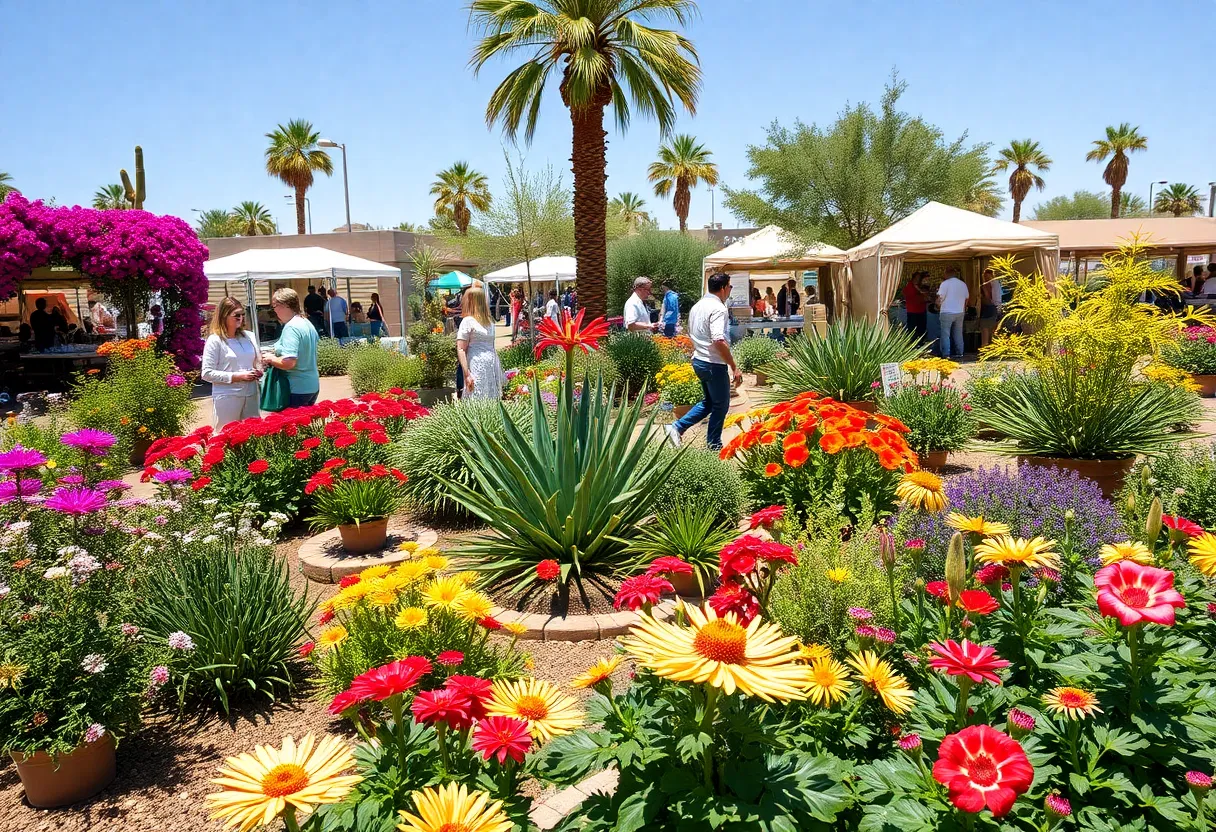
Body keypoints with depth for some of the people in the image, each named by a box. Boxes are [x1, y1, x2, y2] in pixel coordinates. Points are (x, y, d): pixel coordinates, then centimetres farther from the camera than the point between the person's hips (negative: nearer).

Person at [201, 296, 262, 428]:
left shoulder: (248, 336, 9)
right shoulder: (215, 340, -6)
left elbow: (257, 360, 22)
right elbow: (207, 373, -11)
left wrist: (258, 370, -1)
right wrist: (236, 376, -16)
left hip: (251, 394, 5)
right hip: (227, 397, -5)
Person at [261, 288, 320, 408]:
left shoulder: (291, 327, -18)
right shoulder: (307, 324, 10)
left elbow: (288, 362, -27)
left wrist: (271, 359, -9)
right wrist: (276, 355, 15)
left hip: (297, 389, -9)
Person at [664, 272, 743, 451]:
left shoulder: (697, 307, 11)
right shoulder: (718, 308, -18)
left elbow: (691, 335, 20)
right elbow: (718, 340, -28)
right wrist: (734, 367, -24)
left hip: (698, 361, 9)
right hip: (714, 363, -9)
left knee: (709, 401, 21)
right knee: (721, 405, 6)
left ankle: (677, 428, 11)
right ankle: (714, 446, 14)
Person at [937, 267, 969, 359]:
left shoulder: (945, 283, -9)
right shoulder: (963, 284, 9)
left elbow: (940, 298, -12)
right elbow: (966, 299, 14)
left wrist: (938, 303, 9)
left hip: (947, 312, -5)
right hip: (960, 312, 5)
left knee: (945, 334, -2)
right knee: (958, 333, 13)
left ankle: (946, 354, -7)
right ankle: (959, 352, 15)